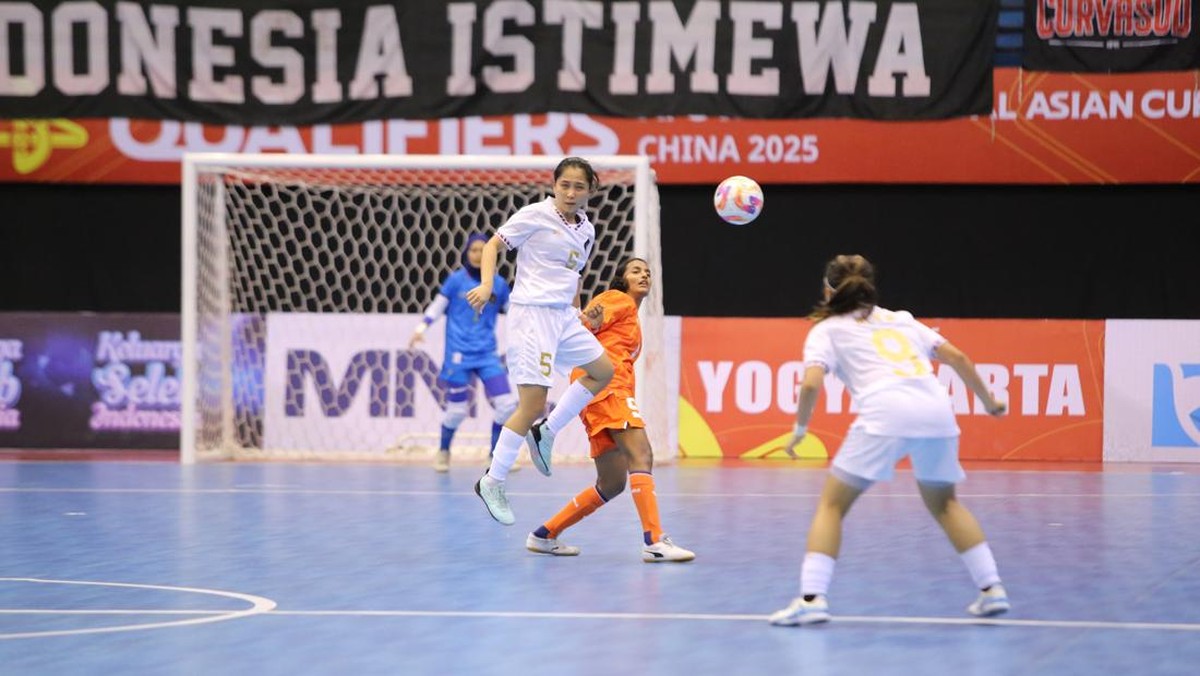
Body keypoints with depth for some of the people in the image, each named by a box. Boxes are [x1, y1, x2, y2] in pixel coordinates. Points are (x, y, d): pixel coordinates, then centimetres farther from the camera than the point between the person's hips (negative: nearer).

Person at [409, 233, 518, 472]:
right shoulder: (456, 280, -2)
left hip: (487, 354, 3)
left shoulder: (498, 284, 5)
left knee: (506, 403, -9)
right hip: (459, 354, -3)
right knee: (457, 408, -2)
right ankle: (443, 452, 24)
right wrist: (420, 329, -7)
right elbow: (437, 307, 4)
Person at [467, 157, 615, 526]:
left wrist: (577, 311, 21)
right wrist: (487, 285, -21)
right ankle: (493, 481, -1)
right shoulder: (535, 215, -8)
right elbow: (493, 244, -6)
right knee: (532, 405, -11)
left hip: (564, 316, 8)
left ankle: (545, 432, 21)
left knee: (602, 371, 17)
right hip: (532, 313, -8)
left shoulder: (586, 230, 12)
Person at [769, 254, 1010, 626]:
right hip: (936, 410, 4)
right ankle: (991, 588, 18)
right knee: (943, 502, 26)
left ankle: (812, 597, -8)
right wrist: (989, 402, 29)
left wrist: (800, 428, 14)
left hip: (884, 413, -4)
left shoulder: (827, 330, 17)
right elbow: (957, 357, 21)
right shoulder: (901, 320, 30)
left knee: (832, 504, 7)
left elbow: (811, 384, 0)